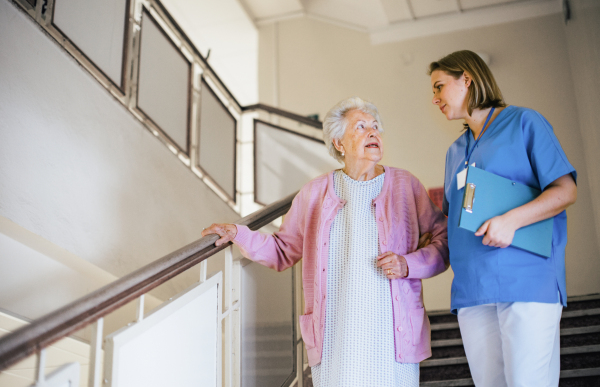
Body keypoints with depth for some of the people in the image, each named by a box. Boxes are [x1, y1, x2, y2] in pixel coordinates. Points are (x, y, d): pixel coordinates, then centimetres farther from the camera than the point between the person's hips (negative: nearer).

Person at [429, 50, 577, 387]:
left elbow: (566, 191, -4)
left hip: (526, 281, -6)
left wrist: (513, 219, -19)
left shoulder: (524, 123, 4)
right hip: (472, 288, 6)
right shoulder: (455, 152, 24)